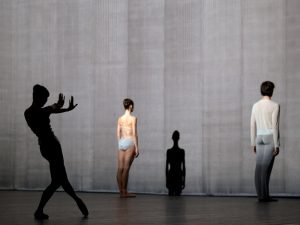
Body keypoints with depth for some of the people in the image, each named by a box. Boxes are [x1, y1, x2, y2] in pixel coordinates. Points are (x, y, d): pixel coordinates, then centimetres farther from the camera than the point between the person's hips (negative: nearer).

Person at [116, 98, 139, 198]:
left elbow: (118, 134, 11)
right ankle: (124, 191, -6)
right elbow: (134, 133, -9)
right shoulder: (133, 118, -5)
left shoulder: (120, 119, 10)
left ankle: (121, 191, 3)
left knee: (120, 168, 2)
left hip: (121, 143, 5)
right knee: (126, 168, -6)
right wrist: (136, 148, -6)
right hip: (130, 142, -5)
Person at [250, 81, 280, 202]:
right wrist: (276, 145, -11)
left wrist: (253, 143, 15)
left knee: (259, 167, 3)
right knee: (266, 167, -8)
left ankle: (260, 194, 2)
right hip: (270, 137, -5)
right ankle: (264, 195, -9)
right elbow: (275, 126, -13)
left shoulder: (255, 106, 8)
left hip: (260, 138, 5)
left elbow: (253, 125, 9)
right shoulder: (274, 106, -8)